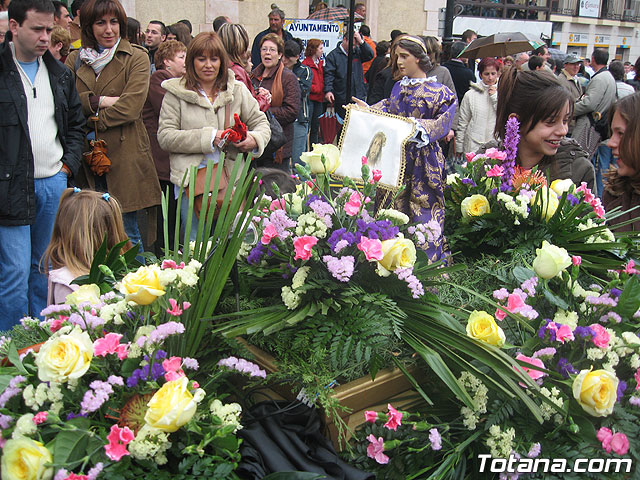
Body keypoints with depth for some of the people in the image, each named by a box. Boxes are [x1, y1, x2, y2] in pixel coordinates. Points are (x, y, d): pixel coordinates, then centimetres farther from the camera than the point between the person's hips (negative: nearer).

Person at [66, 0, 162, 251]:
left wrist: (90, 125, -7)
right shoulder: (75, 59, 14)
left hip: (123, 155, -3)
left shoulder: (136, 57, 2)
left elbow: (131, 106, -11)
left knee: (127, 234, -1)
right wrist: (99, 101, -13)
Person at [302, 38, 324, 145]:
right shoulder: (305, 64, -10)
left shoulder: (321, 63, 15)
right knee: (306, 127, -6)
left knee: (315, 127, 13)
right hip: (309, 98, -8)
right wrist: (317, 89, -15)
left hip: (319, 99, 8)